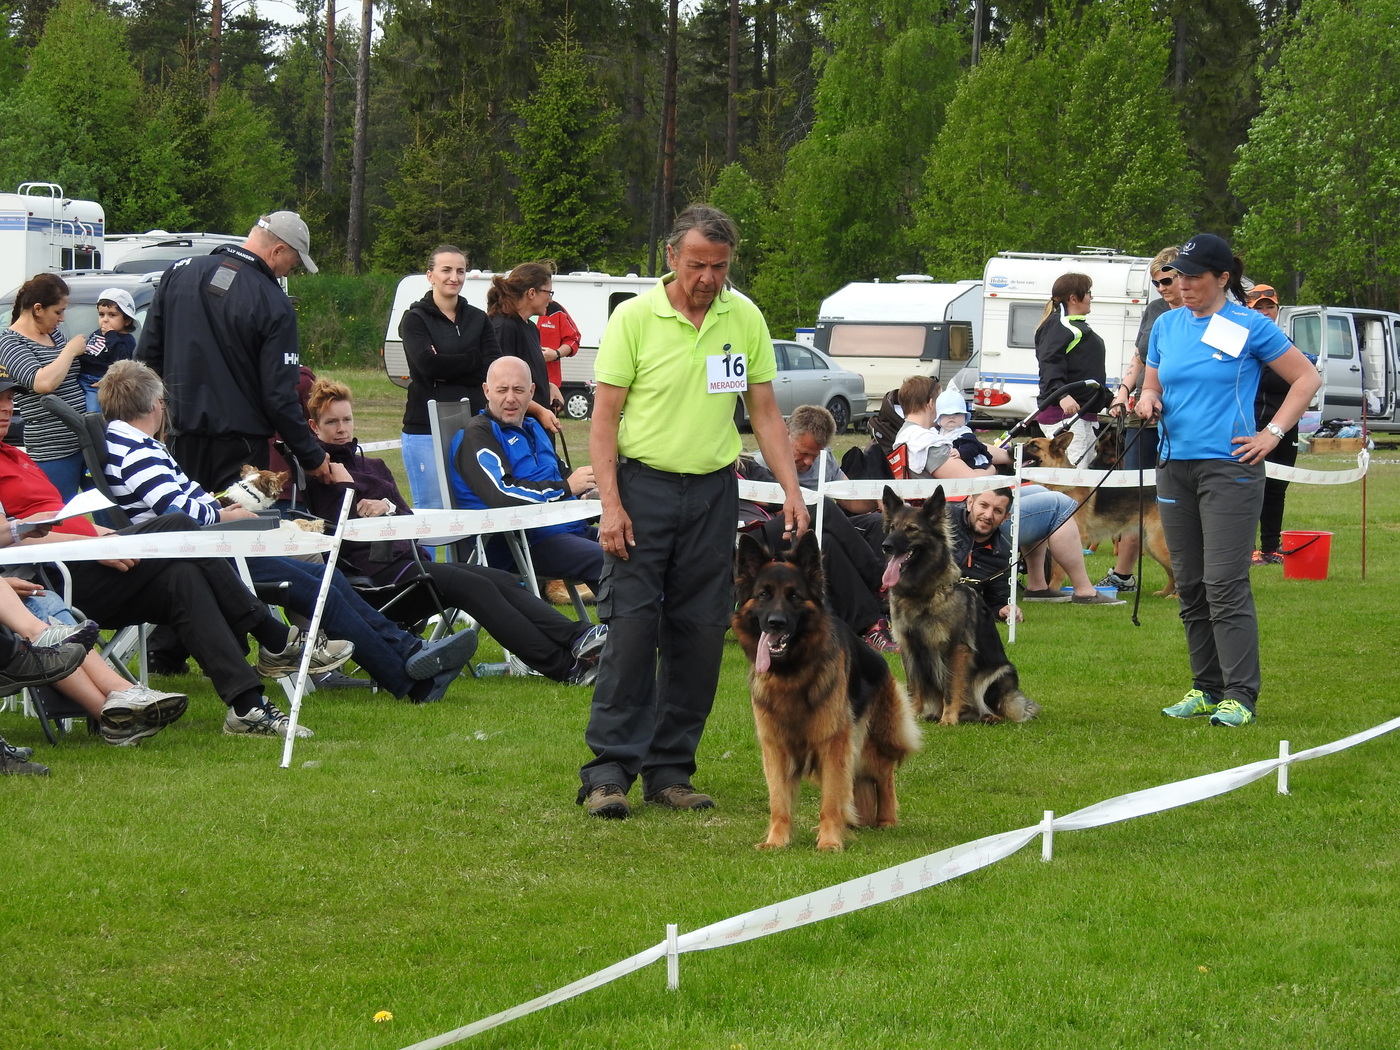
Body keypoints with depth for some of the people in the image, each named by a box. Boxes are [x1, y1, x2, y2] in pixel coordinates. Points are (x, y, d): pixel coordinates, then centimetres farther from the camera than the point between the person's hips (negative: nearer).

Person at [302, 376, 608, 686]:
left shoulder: (373, 466, 28)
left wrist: (389, 508, -4)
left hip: (402, 555, 7)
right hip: (370, 569, -7)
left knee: (503, 581, -15)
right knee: (474, 586, -26)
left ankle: (578, 637, -32)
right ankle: (566, 665, -37)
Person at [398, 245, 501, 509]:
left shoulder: (478, 319, 13)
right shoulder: (416, 319, 2)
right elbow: (426, 363, -16)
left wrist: (447, 371, -14)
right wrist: (474, 359, -7)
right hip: (426, 427, -4)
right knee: (431, 510, -3)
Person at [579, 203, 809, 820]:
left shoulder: (745, 319, 5)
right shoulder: (634, 318, -5)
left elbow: (765, 411, 11)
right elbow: (605, 416, -5)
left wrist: (791, 491, 0)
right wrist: (610, 504, -13)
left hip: (714, 491, 4)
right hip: (644, 485, -4)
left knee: (701, 634, 3)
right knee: (632, 626, -10)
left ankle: (669, 771, 11)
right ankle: (609, 771, -8)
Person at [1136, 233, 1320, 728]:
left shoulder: (1250, 326, -3)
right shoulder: (1166, 326, 12)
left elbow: (1307, 378, 1)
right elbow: (1152, 386, 22)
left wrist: (1272, 434, -5)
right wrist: (1148, 400, -2)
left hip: (1229, 468, -6)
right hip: (1175, 467, 6)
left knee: (1225, 584, -12)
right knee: (1189, 587, 7)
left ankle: (1240, 696, -11)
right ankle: (1206, 689, 15)